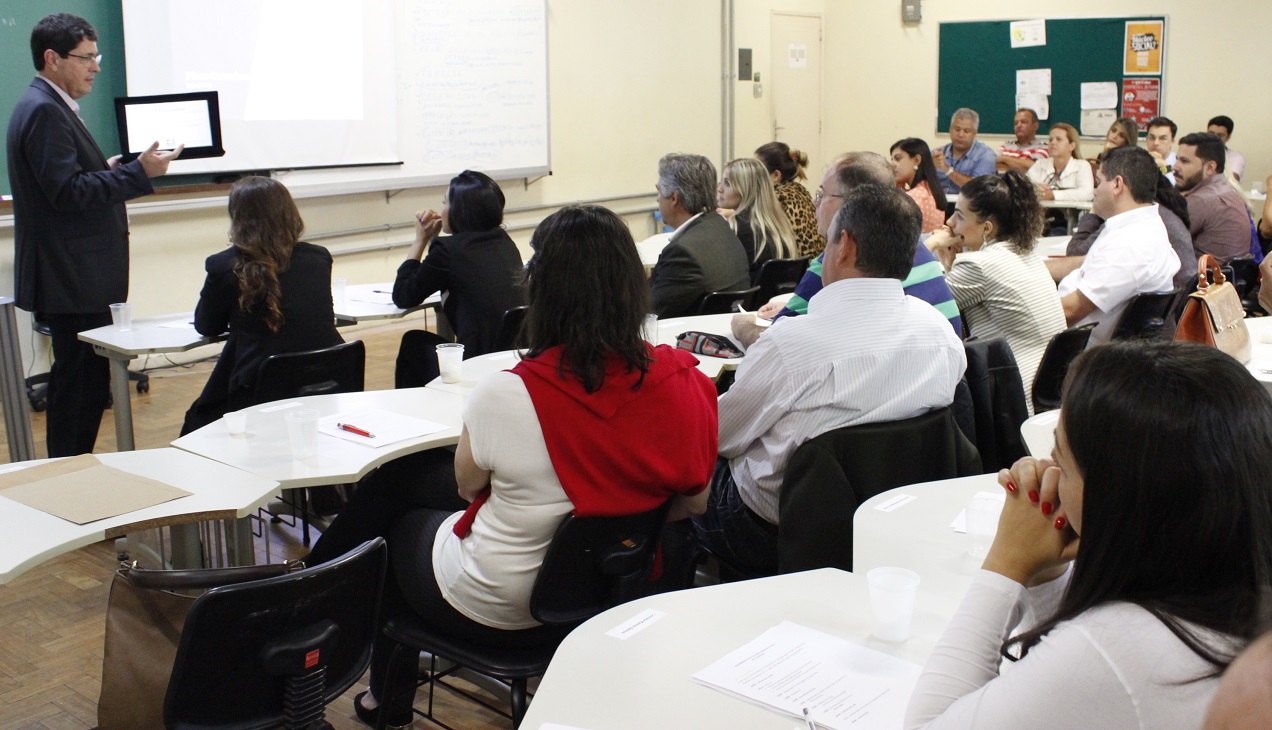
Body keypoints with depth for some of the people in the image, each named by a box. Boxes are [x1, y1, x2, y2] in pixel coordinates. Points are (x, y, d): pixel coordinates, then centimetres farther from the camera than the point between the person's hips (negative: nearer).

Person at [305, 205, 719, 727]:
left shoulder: (504, 395, -29)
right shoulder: (681, 383, -17)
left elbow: (468, 484, -8)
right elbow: (692, 503, -4)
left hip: (495, 613, -5)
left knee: (394, 523, 26)